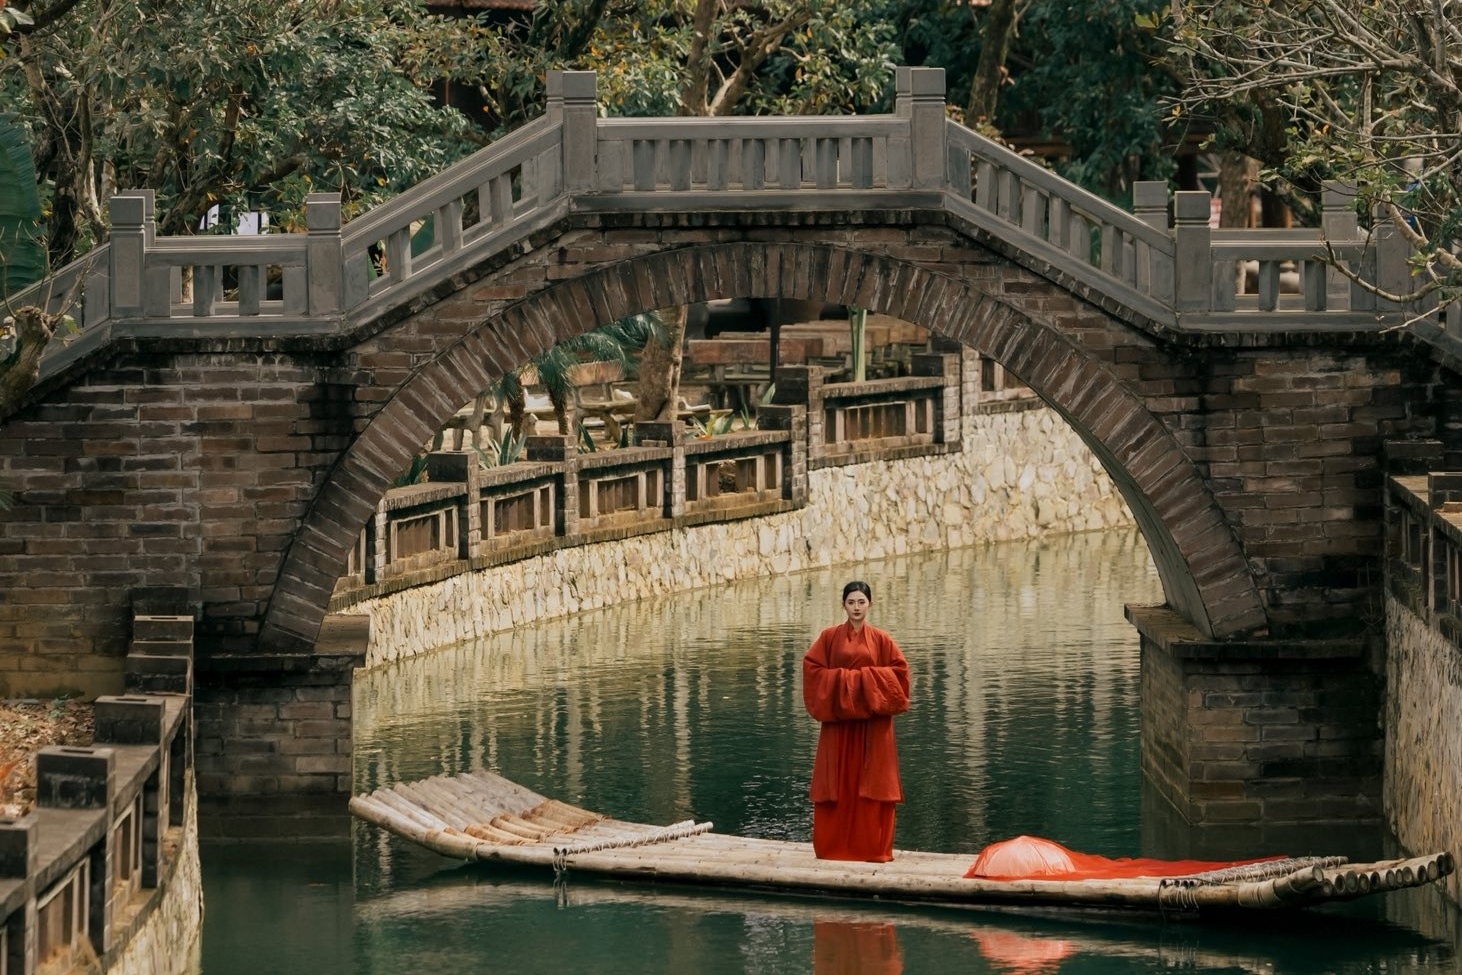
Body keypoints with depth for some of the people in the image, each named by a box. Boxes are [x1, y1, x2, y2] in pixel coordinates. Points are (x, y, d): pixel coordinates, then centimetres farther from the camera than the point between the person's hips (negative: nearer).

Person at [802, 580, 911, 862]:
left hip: (872, 718, 0)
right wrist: (843, 680, -11)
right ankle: (834, 845, 7)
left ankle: (873, 846, 2)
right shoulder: (830, 637, 5)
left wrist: (866, 680, -10)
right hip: (839, 717, 0)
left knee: (872, 782, -2)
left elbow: (899, 670, 3)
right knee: (838, 782, 1)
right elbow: (812, 667, 0)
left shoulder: (880, 639, 6)